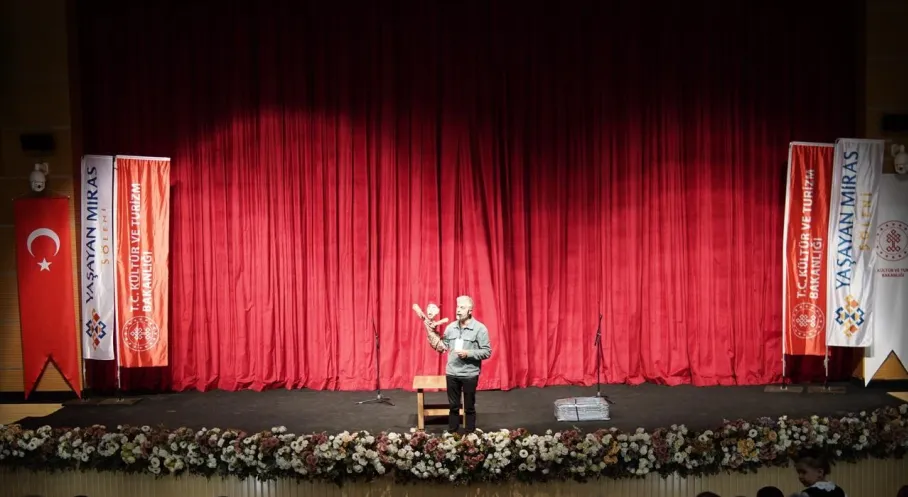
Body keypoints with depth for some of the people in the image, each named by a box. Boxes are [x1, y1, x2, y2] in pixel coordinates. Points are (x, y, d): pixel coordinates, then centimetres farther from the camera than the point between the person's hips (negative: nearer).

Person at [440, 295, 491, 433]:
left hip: (470, 374, -4)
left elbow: (487, 352, -10)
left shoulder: (480, 328, -9)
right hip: (452, 373, 4)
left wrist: (468, 353, -20)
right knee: (453, 406, 14)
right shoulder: (450, 327, 4)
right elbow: (444, 345, 9)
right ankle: (452, 434, 25)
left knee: (469, 407, 9)